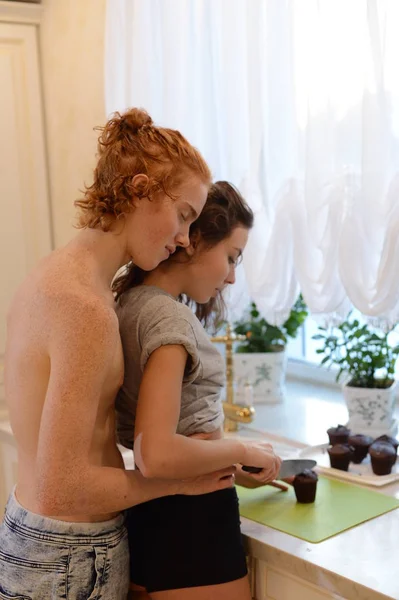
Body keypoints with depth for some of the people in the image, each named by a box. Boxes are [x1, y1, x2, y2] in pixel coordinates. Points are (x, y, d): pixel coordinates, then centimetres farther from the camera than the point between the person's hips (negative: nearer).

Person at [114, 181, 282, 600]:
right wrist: (241, 451, -15)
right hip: (188, 522, -8)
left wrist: (234, 470, 15)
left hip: (145, 515, 9)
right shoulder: (169, 316, -20)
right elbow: (156, 454, -30)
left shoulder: (131, 303, 7)